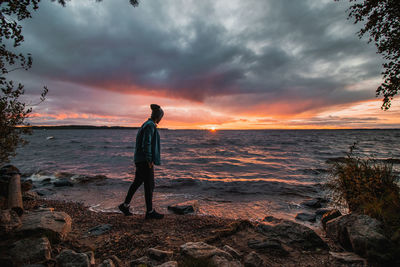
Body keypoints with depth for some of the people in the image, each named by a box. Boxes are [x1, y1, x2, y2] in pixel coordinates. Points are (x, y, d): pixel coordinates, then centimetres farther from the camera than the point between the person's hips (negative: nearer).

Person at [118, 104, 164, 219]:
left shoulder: (147, 124, 14)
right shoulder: (150, 126, -17)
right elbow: (146, 144, -23)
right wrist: (149, 161, -20)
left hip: (140, 159, 10)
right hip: (145, 160, -10)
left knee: (137, 182, 19)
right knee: (149, 185, 0)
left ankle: (125, 205, 30)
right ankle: (150, 212, 12)